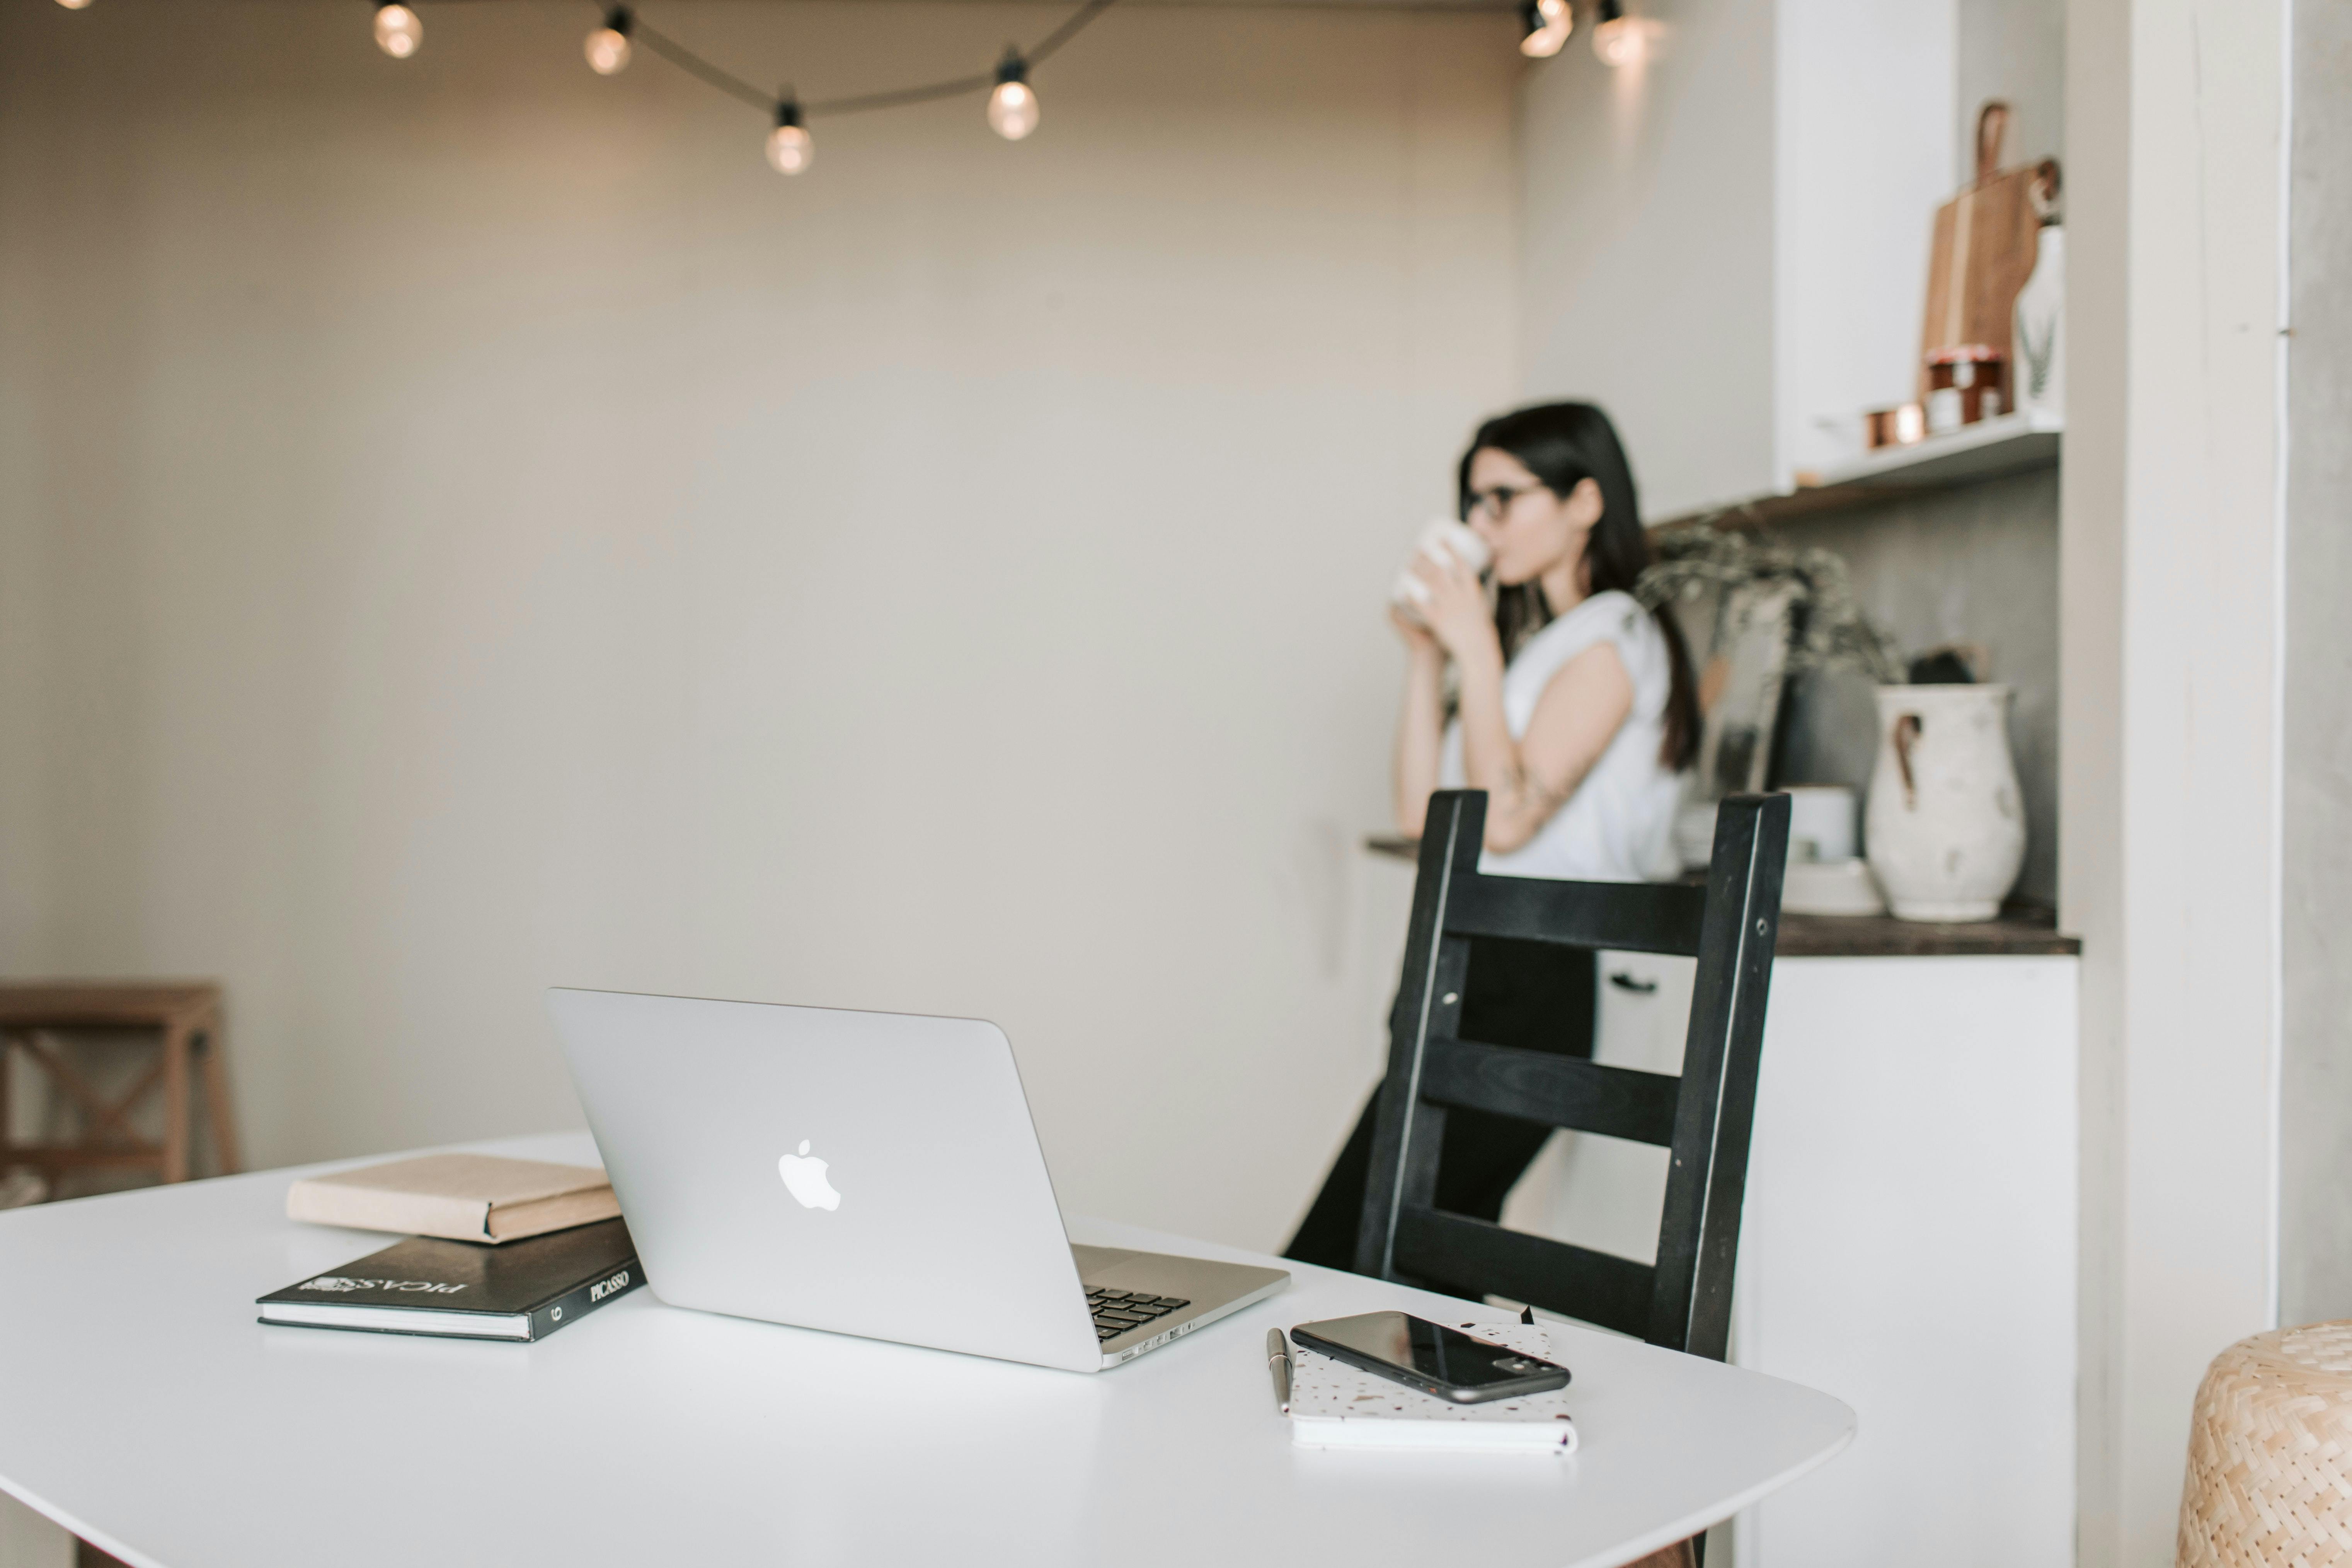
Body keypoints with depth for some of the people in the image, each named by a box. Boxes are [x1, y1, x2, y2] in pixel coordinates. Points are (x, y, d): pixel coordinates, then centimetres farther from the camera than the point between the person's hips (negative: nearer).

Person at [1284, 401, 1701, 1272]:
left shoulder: (1613, 639, -6)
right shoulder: (1526, 638, 20)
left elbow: (1508, 815, -18)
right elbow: (1422, 812, 15)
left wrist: (1475, 647, -12)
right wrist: (1426, 655, 12)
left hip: (1534, 979, -9)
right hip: (1466, 972, 9)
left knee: (1335, 1257, -11)